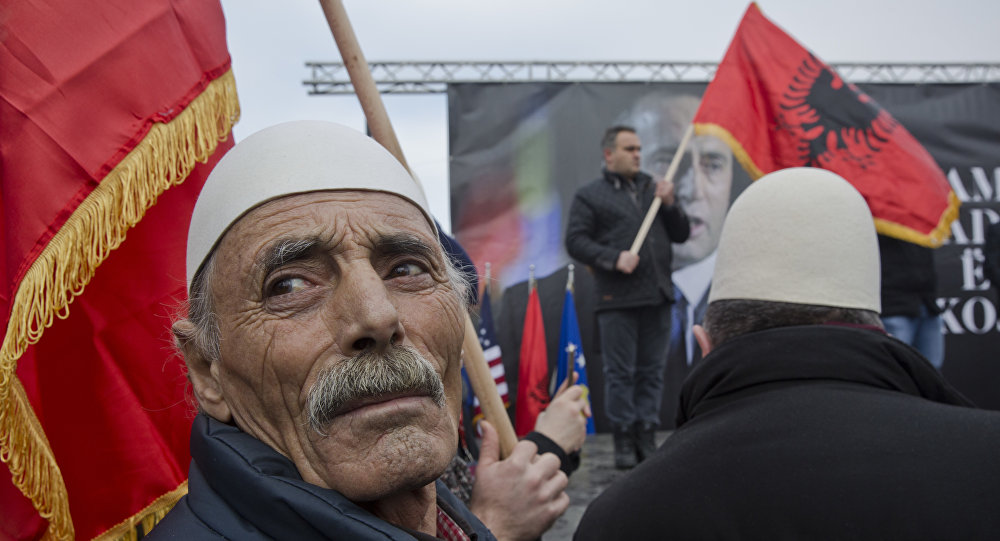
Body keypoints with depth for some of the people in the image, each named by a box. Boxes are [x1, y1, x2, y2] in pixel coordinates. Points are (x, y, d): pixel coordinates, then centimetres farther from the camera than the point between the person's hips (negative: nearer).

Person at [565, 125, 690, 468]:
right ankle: (624, 440, 8)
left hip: (658, 298, 5)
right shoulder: (589, 195, 4)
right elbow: (575, 241, -5)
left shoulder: (653, 189, 19)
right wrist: (614, 258, -16)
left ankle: (646, 435, 17)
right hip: (617, 301, -4)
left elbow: (682, 234, 18)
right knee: (620, 372, -1)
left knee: (652, 371, 8)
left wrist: (669, 205, 1)